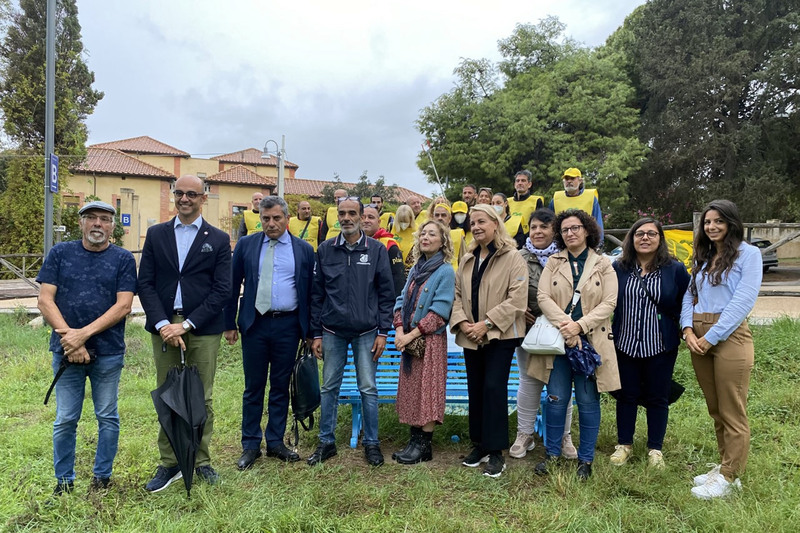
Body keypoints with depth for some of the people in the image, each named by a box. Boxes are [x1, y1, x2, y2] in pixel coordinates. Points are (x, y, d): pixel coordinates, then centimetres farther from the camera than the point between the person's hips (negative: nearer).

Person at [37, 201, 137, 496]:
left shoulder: (123, 259, 0)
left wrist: (84, 334, -16)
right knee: (65, 420, 9)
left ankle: (102, 477, 25)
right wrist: (69, 337, -13)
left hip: (108, 352, -1)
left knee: (107, 417, 9)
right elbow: (45, 300, -2)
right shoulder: (60, 253, 5)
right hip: (66, 351, 1)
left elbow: (123, 306, -8)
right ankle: (64, 481, 24)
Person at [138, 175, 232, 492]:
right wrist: (162, 324, -10)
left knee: (202, 398, 6)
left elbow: (222, 290, -4)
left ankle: (201, 461, 21)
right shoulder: (156, 234, 9)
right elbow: (145, 283, 4)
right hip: (163, 325, 2)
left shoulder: (218, 239, 3)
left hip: (202, 328, -2)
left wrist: (187, 324, -12)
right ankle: (169, 463, 20)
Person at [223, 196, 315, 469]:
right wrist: (229, 324, 2)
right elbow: (233, 285, 6)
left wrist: (311, 331, 3)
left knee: (281, 386, 10)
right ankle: (250, 445, 20)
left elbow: (310, 291, 5)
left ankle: (275, 442, 24)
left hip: (288, 325, 0)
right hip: (255, 324, 0)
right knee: (253, 387, 8)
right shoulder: (245, 245, 4)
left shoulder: (304, 249, 3)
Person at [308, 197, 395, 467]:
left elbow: (386, 293, 0)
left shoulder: (376, 250, -1)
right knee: (329, 387, 9)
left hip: (366, 332, -1)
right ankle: (327, 442, 23)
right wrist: (316, 333, 2)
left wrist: (383, 332, -4)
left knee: (368, 388, 5)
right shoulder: (325, 250, 3)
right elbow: (316, 293, 5)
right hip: (332, 331, 2)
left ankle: (371, 443, 19)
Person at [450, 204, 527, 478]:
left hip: (500, 335, -6)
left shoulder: (513, 258, -7)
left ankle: (496, 452, 3)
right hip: (471, 337, 6)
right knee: (475, 389, 11)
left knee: (494, 388, -10)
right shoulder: (467, 260, 13)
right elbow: (458, 294, 11)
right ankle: (479, 444, 25)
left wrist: (487, 324, -18)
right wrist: (462, 322, -7)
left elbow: (517, 299, -15)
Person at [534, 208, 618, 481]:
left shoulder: (603, 264, 5)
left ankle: (585, 459, 19)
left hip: (591, 340, -1)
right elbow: (543, 297, -3)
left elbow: (608, 303, -5)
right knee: (556, 399, 5)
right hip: (558, 338, 1)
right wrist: (565, 324, -17)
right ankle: (552, 453, 21)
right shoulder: (554, 262, 8)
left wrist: (580, 325, -16)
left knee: (588, 401, 5)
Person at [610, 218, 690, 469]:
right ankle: (624, 445, 27)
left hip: (660, 346, -1)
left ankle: (655, 449, 26)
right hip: (625, 344, 1)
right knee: (626, 395, 12)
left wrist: (685, 332, -3)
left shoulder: (675, 269, -3)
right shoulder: (618, 268, -1)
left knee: (658, 398, 10)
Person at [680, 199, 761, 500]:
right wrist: (688, 329, -4)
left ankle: (729, 477, 10)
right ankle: (725, 466, 25)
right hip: (699, 337, 7)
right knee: (715, 408, 14)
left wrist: (711, 337, -15)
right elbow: (690, 295, 13)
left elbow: (743, 301, -13)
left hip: (729, 336, -7)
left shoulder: (748, 254, -4)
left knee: (732, 412, 0)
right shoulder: (703, 258, 17)